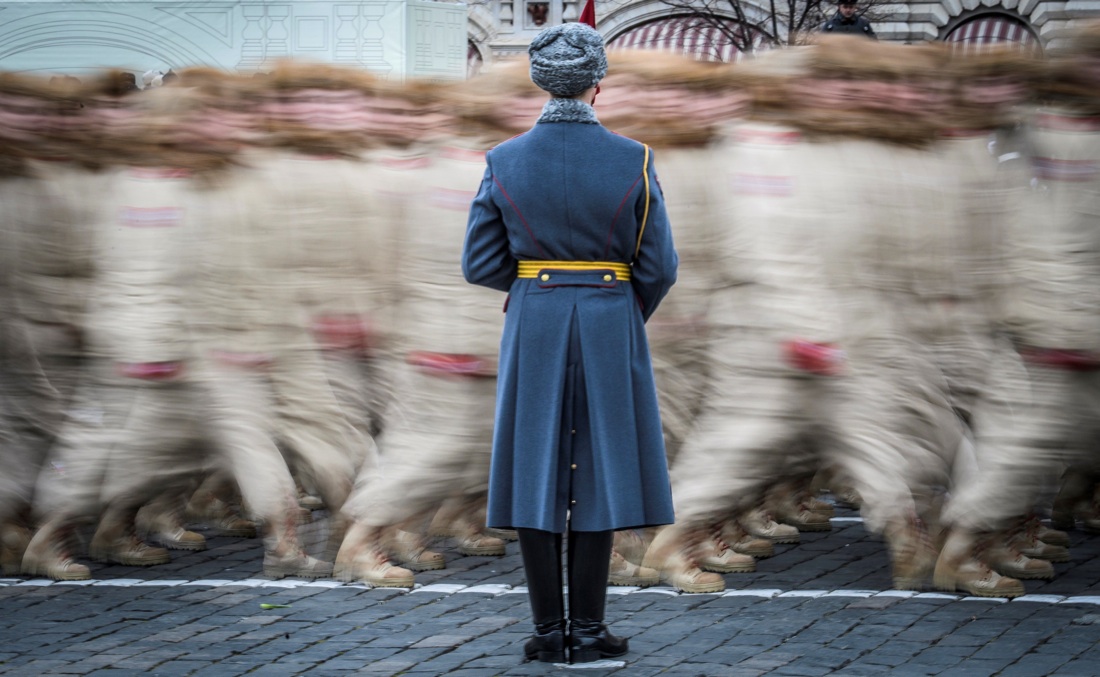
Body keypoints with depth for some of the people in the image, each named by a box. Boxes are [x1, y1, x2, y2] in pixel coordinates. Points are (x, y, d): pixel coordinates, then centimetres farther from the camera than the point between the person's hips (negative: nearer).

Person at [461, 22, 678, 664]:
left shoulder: (504, 162, -3)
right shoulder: (633, 160, -7)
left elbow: (481, 265, -1)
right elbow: (659, 267, -4)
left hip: (532, 327, 1)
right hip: (612, 326, -1)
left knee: (536, 473, 5)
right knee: (598, 473, 4)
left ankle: (548, 630, 5)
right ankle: (588, 630, 4)